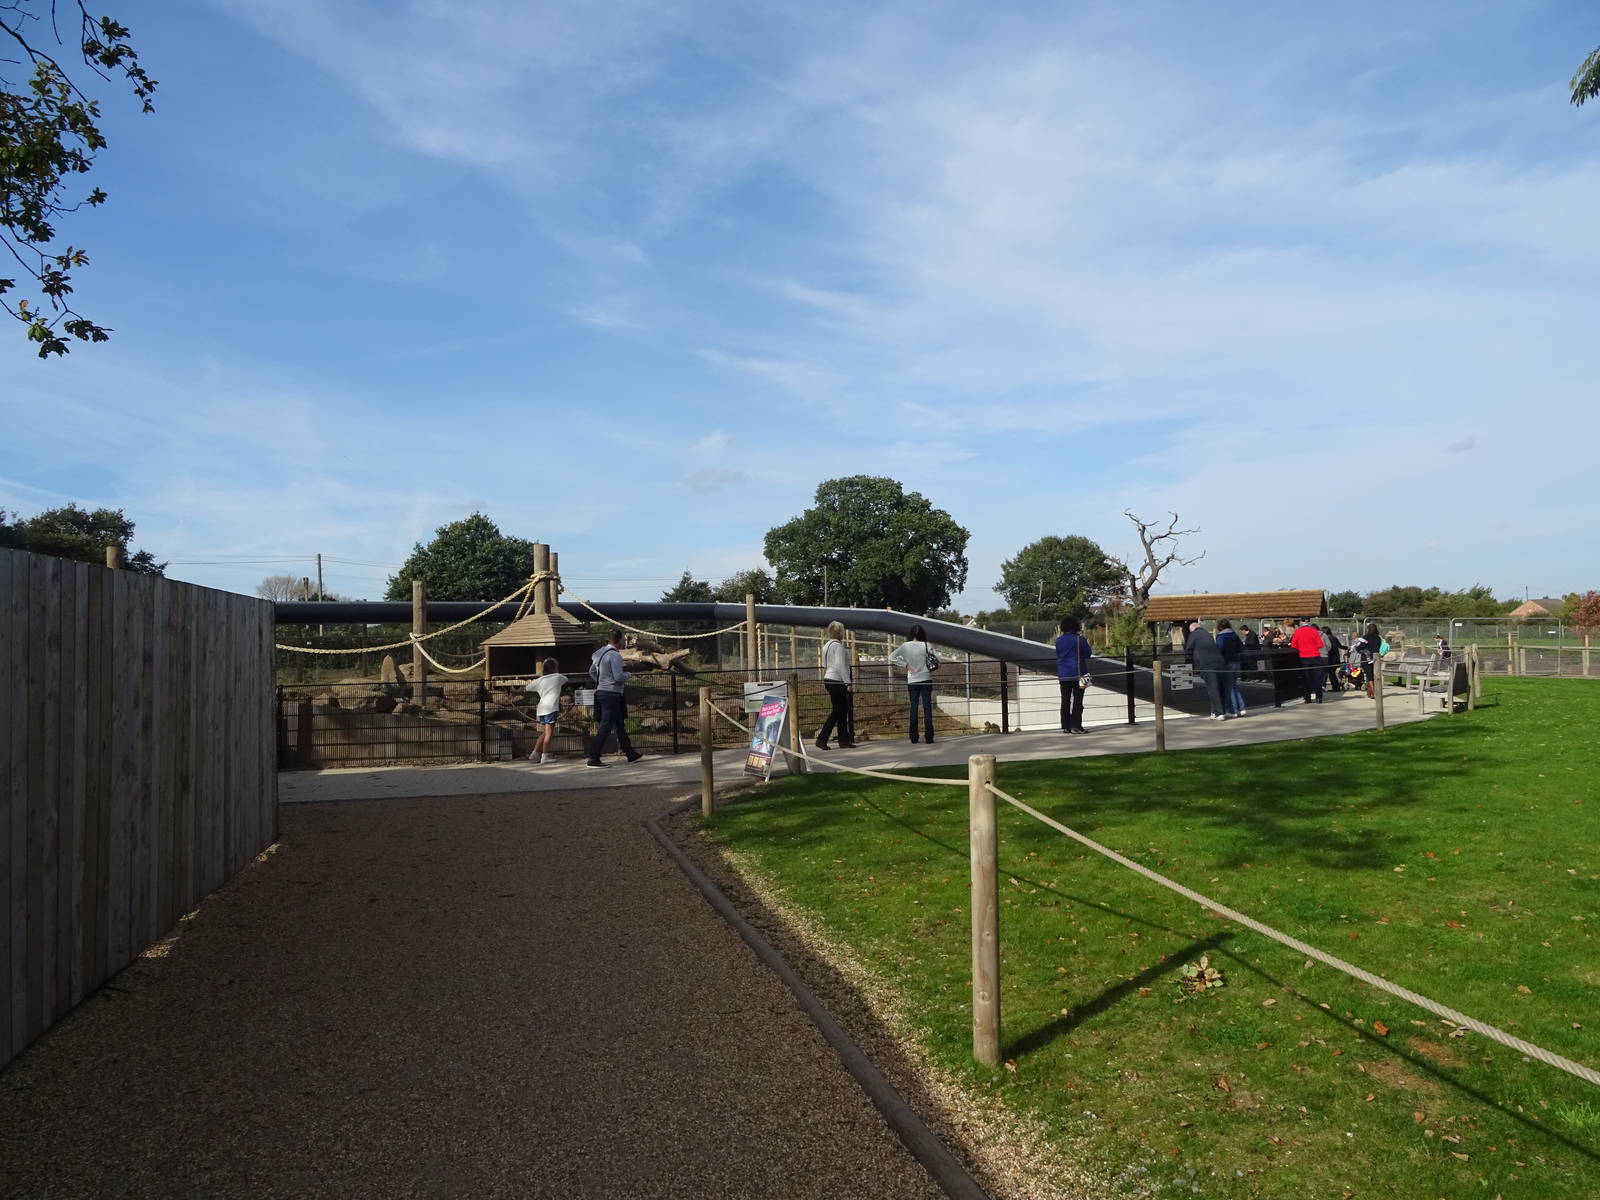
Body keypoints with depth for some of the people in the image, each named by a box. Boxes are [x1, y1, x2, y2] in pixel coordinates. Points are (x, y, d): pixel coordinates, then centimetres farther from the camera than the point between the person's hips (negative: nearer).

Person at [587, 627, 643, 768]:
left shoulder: (599, 653, 11)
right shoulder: (615, 655, -16)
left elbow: (592, 672, 21)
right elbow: (618, 676, -21)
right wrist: (628, 675, -2)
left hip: (600, 692, 10)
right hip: (611, 693, -10)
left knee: (620, 724, 18)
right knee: (606, 726, -8)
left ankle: (631, 754, 28)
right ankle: (593, 759, -11)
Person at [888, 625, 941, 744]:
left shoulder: (905, 646, -4)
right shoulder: (926, 646, -7)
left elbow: (891, 657, -5)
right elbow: (937, 660, -10)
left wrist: (905, 664, -1)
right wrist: (931, 667, 8)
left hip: (912, 681, 1)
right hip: (926, 680, -1)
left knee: (913, 708, 7)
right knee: (927, 708, 1)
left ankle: (914, 738, 8)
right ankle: (929, 737, -1)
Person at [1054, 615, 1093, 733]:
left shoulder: (1059, 640, 4)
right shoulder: (1080, 639, -9)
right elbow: (1088, 654, -1)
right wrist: (1088, 645, 15)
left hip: (1063, 675, 4)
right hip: (1078, 674, -4)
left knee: (1065, 701, 7)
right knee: (1077, 701, -1)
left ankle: (1065, 726, 8)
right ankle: (1076, 726, -3)